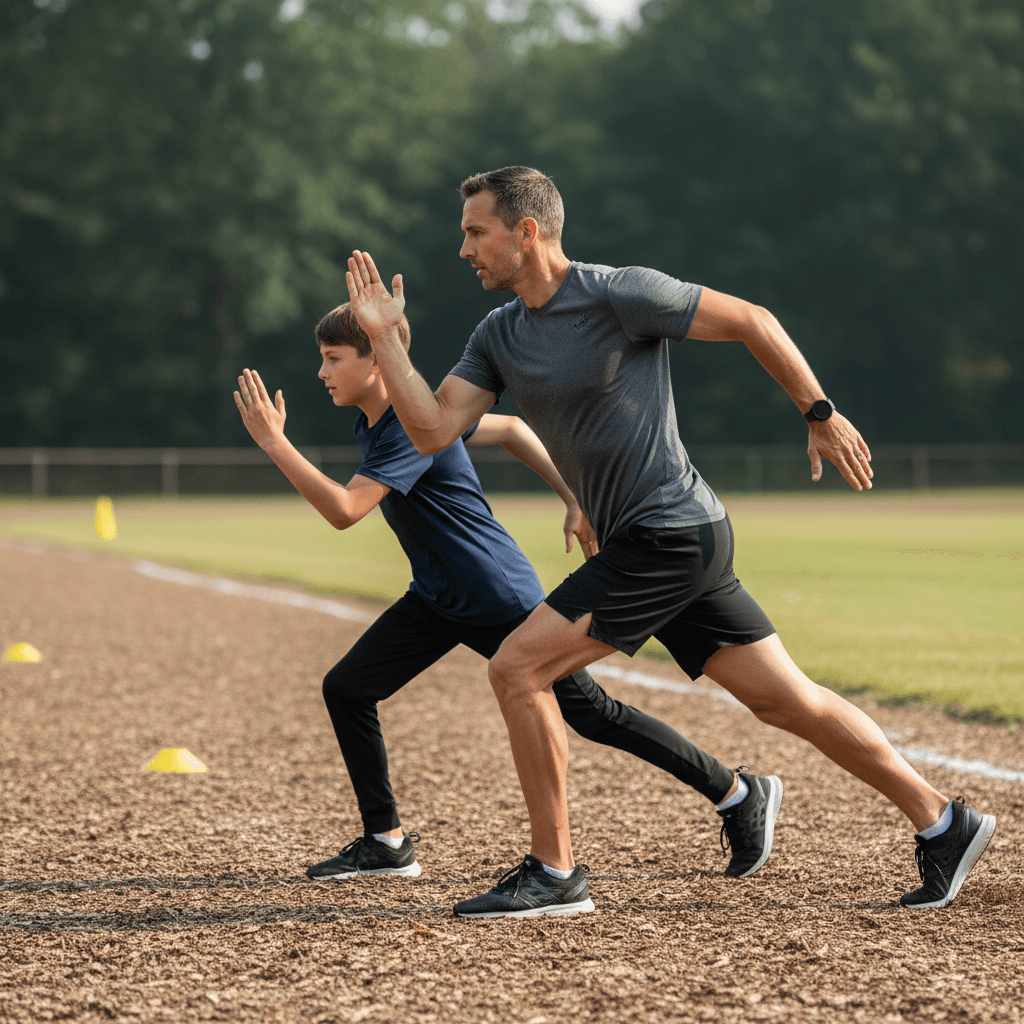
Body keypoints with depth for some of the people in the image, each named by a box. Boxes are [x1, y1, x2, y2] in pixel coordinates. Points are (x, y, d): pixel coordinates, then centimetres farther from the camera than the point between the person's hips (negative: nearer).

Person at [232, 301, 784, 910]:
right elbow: (510, 429, 11)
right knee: (347, 689, -1)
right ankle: (387, 843, 10)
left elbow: (344, 510, -35)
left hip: (505, 602, -9)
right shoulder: (375, 421, 5)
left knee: (593, 714, -2)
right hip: (438, 601, 9)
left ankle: (741, 795, 13)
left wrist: (275, 444, -32)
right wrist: (573, 497, 7)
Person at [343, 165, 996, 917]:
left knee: (517, 668, -10)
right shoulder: (498, 335, 11)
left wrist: (821, 414, -1)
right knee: (787, 700, 9)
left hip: (671, 536, -8)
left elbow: (752, 321, -5)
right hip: (645, 544, 8)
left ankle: (552, 874, -2)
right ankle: (943, 822, 18)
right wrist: (384, 338, -2)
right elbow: (433, 431, 4)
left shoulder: (620, 295, -12)